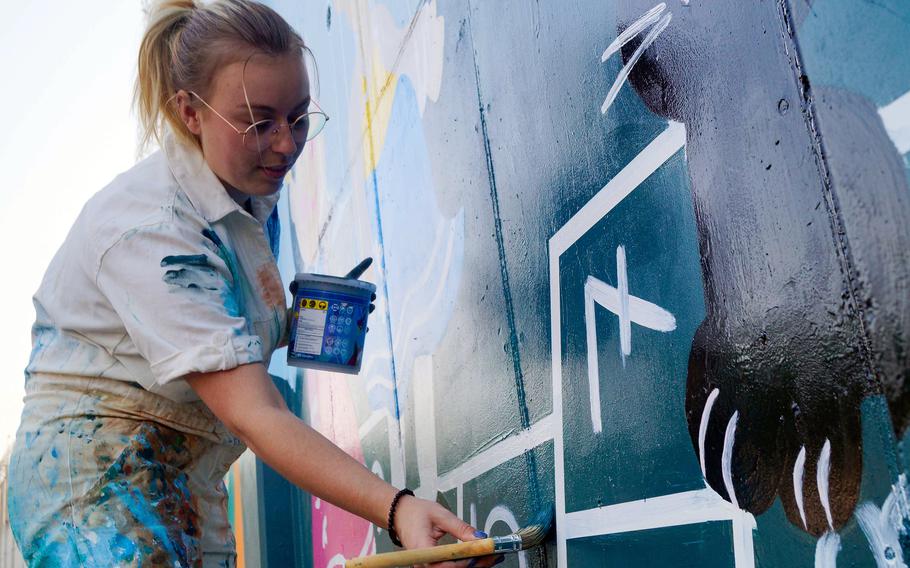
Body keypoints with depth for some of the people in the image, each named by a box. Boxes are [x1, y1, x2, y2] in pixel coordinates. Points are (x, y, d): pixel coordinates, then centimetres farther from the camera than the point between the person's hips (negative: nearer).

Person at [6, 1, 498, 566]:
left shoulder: (256, 195, 3)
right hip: (93, 477, -8)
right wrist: (396, 509, -41)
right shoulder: (149, 227, -25)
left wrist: (290, 321, -1)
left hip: (195, 488, 8)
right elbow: (252, 414, -32)